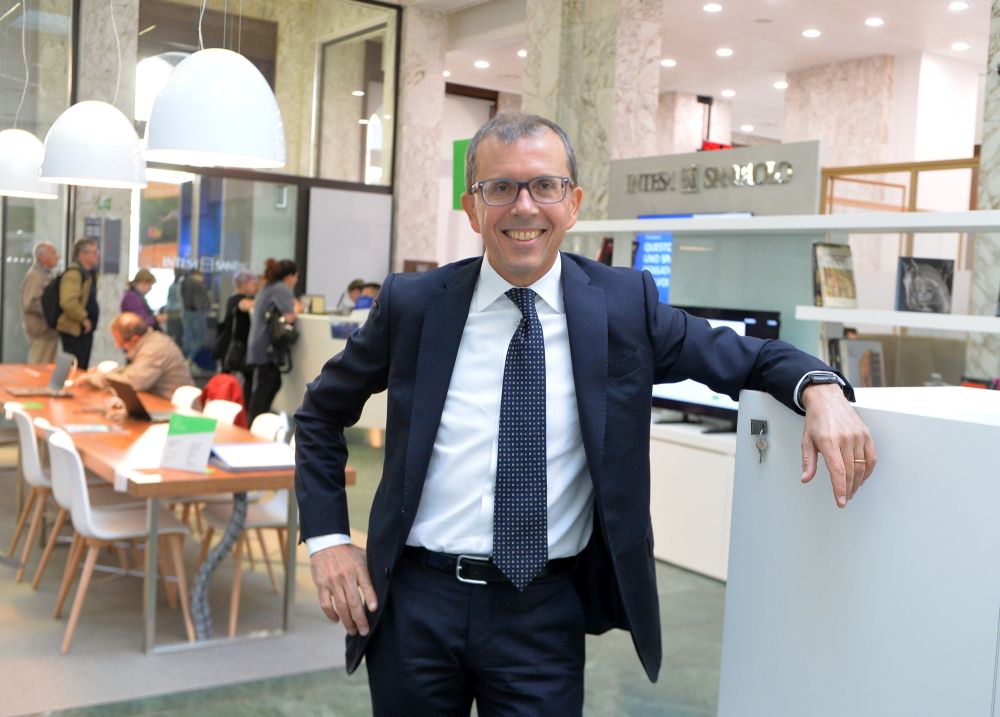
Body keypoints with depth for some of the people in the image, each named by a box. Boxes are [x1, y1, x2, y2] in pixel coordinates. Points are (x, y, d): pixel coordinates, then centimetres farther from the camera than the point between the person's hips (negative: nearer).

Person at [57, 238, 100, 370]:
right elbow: (68, 302, -30)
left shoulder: (89, 273, 13)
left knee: (82, 369, 16)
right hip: (74, 330, -10)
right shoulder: (73, 273, -17)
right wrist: (83, 318, -20)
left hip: (84, 330, 10)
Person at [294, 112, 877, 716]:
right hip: (416, 599, 1)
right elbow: (322, 414, 9)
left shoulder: (624, 303, -3)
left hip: (545, 614, 0)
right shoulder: (413, 303, -3)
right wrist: (328, 538, 0)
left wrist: (820, 389, -16)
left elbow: (743, 356, 5)